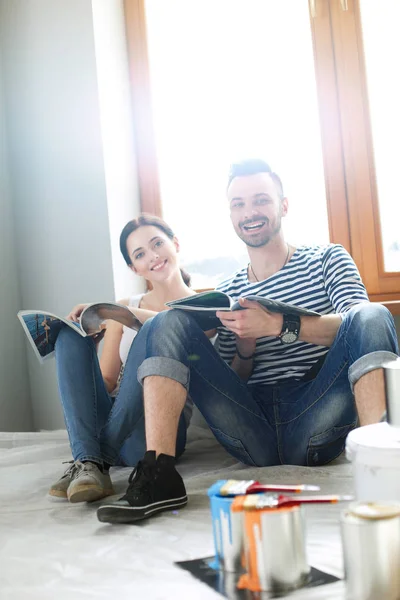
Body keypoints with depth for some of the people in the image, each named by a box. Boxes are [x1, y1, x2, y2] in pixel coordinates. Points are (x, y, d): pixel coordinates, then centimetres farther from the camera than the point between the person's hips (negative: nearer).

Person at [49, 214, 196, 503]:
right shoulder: (124, 309, 17)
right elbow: (106, 382, 13)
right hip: (105, 422, 4)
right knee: (71, 332, -13)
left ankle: (102, 457, -24)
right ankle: (87, 463, -29)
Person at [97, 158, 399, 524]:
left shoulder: (327, 259, 13)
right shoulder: (227, 293, 19)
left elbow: (361, 323, -7)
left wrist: (277, 326, -20)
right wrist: (244, 351, -5)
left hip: (314, 428, -2)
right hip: (254, 433, 3)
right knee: (170, 322, -8)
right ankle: (158, 475, -22)